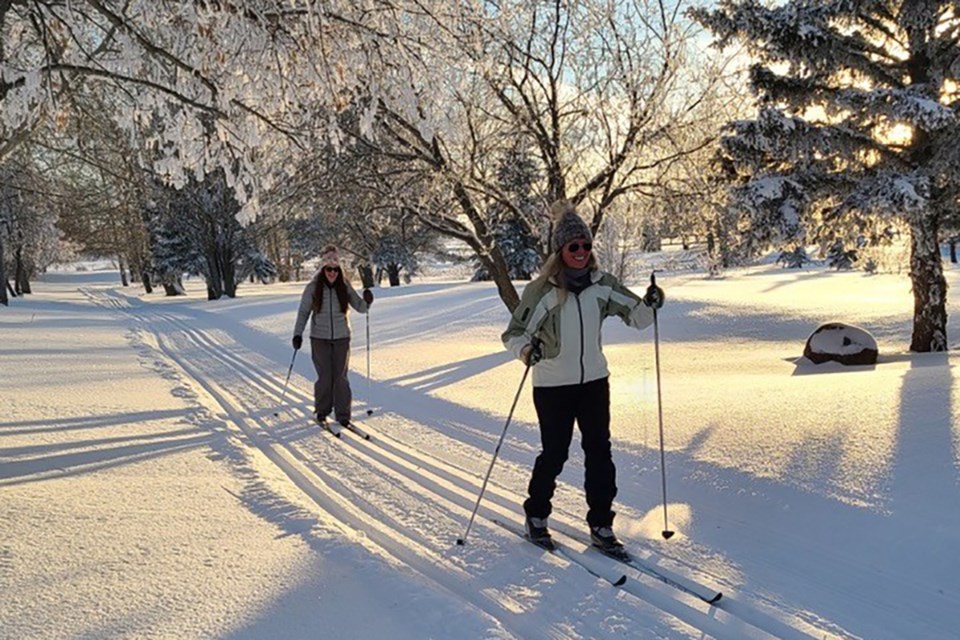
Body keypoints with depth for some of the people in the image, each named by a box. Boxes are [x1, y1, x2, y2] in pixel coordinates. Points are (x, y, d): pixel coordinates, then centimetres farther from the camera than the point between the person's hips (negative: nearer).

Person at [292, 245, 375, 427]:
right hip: (320, 338, -1)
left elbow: (360, 307, 3)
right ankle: (322, 410, 18)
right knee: (324, 376, 0)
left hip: (341, 337, 1)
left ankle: (343, 414, 7)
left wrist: (367, 301, -19)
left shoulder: (345, 287, 0)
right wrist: (298, 334, -7)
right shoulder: (313, 288, -4)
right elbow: (303, 312, 1)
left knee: (341, 376, 0)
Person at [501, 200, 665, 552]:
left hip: (594, 381, 4)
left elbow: (637, 318, 3)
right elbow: (514, 333, -14)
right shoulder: (542, 289, -12)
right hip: (553, 385, -4)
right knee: (554, 454, 5)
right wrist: (526, 350, -35)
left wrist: (649, 304, -19)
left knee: (599, 452, 5)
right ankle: (536, 517, 28)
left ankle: (601, 525, 19)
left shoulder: (602, 284, -1)